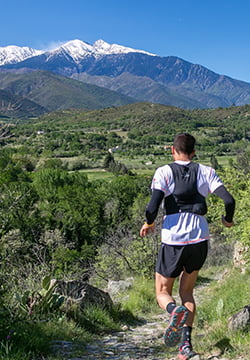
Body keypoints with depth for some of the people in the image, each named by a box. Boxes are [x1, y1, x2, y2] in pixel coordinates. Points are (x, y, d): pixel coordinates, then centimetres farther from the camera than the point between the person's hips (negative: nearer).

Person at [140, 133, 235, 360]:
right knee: (187, 292, 20)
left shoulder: (164, 172, -1)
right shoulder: (205, 172, 6)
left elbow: (152, 208, -13)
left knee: (163, 292, 14)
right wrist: (228, 220, 16)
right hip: (199, 240, 3)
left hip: (173, 241, -3)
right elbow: (229, 200, -4)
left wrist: (148, 224, 8)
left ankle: (176, 310, -20)